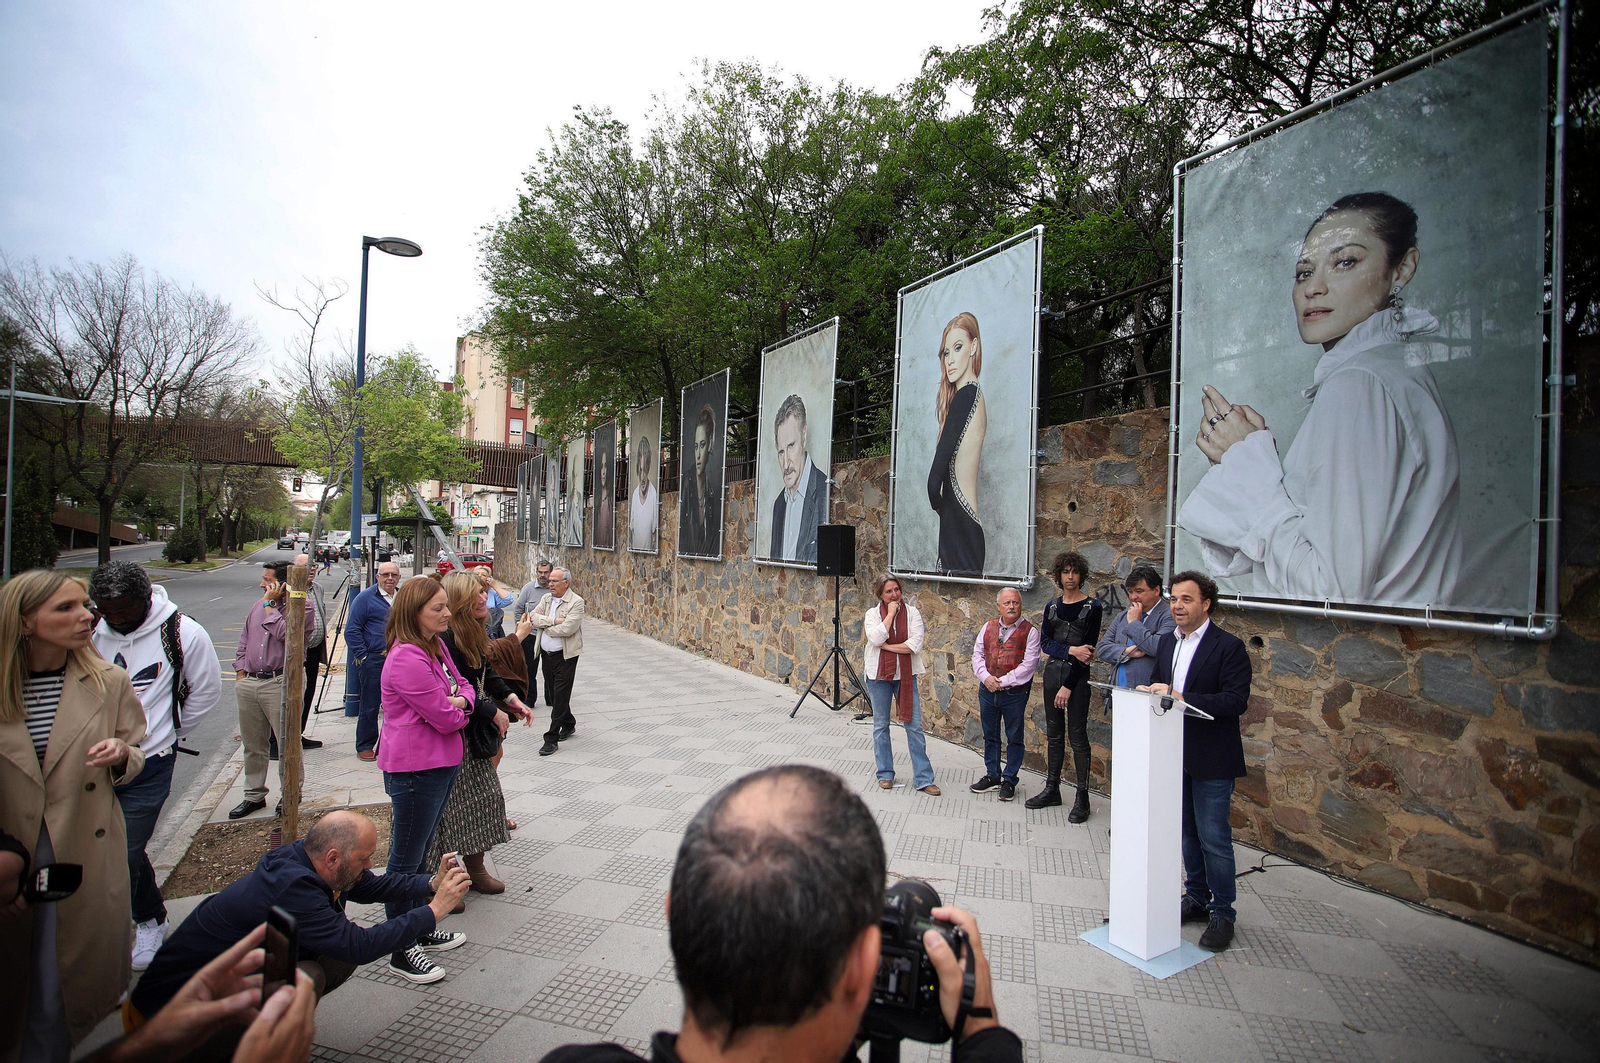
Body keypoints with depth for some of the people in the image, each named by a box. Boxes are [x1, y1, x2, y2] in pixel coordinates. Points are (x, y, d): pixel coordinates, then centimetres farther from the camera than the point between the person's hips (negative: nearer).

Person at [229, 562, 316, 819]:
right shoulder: (259, 605, 14)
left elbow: (283, 633, -23)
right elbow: (244, 639, 21)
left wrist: (271, 604, -13)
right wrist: (240, 671, 11)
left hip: (279, 684, -7)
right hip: (248, 683, 7)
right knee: (252, 744, 15)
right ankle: (254, 795, 27)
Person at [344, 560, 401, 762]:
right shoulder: (365, 598, -6)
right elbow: (351, 631, -7)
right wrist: (362, 656, -11)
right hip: (373, 661, -5)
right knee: (370, 707, 5)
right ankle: (365, 746, 17)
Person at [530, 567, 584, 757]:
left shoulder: (576, 602, -12)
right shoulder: (546, 598, 8)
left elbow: (567, 629, -23)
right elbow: (533, 618, -5)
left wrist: (543, 622, -10)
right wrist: (553, 621, -19)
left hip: (565, 655, -7)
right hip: (546, 654, 7)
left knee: (560, 696, -4)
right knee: (553, 694, 17)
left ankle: (551, 739, 1)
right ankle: (569, 724, 36)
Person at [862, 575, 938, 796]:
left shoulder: (912, 612, -2)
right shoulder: (873, 614, -1)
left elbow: (916, 645, -14)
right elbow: (876, 639, -20)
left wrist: (885, 646, -14)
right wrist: (890, 613, -16)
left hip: (906, 674, 0)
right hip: (879, 674, 0)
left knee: (914, 726, 0)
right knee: (881, 725, 10)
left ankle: (923, 779, 8)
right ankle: (885, 774, 25)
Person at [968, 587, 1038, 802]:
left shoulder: (1030, 631, -6)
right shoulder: (989, 627, 8)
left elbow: (1029, 664, -12)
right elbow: (977, 654, 8)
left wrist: (1003, 681, -15)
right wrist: (986, 677, -9)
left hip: (1014, 693, -4)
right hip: (988, 690, 4)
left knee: (1014, 738, 7)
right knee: (990, 736, 15)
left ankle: (1009, 781, 19)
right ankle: (992, 776, 29)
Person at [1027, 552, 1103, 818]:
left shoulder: (1092, 607, -5)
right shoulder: (1052, 607, 10)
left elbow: (1088, 649, -11)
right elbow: (1044, 643, 1)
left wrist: (1068, 686, -13)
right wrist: (1071, 650, -18)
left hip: (1077, 676, -5)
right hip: (1052, 671, 5)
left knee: (1077, 735, -2)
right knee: (1053, 733, 11)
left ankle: (1082, 797, 8)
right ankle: (1052, 789, 21)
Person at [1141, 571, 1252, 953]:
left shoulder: (1229, 647, -14)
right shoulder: (1167, 641, 8)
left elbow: (1236, 701, -22)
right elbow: (1157, 683, 17)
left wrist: (1180, 698, -28)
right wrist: (1150, 692, -6)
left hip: (1211, 760, -6)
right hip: (1176, 754, 7)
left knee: (1214, 839, 2)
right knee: (1187, 833, 18)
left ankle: (1223, 914, 19)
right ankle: (1196, 898, 34)